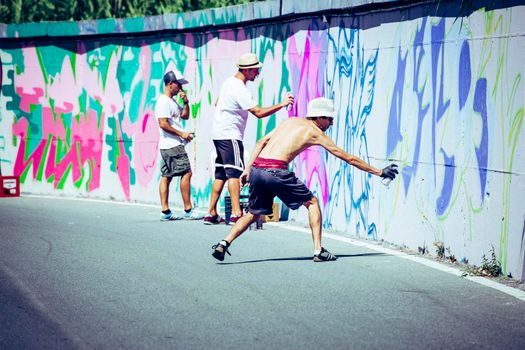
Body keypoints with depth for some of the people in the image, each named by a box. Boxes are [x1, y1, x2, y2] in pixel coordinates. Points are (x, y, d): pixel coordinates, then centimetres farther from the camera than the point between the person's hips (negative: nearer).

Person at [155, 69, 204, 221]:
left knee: (166, 176, 6)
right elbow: (163, 124, -20)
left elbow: (185, 116, 26)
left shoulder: (172, 101, 18)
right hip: (172, 144, -10)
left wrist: (185, 102, 10)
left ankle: (165, 211, 6)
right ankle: (188, 210, -10)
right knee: (186, 173, -11)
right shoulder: (163, 101, -13)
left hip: (168, 146, 10)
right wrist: (182, 134, -16)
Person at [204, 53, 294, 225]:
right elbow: (259, 112, -25)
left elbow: (217, 104, 25)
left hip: (219, 133, 10)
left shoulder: (229, 82, 11)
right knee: (235, 173, -13)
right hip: (230, 135, -10)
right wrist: (282, 104, -23)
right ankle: (236, 214, -20)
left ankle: (211, 214, 12)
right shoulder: (240, 90, -20)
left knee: (221, 174, 11)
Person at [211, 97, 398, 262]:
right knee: (312, 202, 13)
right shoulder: (316, 133, 10)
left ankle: (224, 243, 5)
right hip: (275, 170, -6)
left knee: (254, 213, 22)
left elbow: (262, 142, 19)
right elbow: (349, 159, 13)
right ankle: (318, 250, 7)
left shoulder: (291, 121, 25)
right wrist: (378, 172, 21)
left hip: (256, 168, 6)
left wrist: (248, 169, 18)